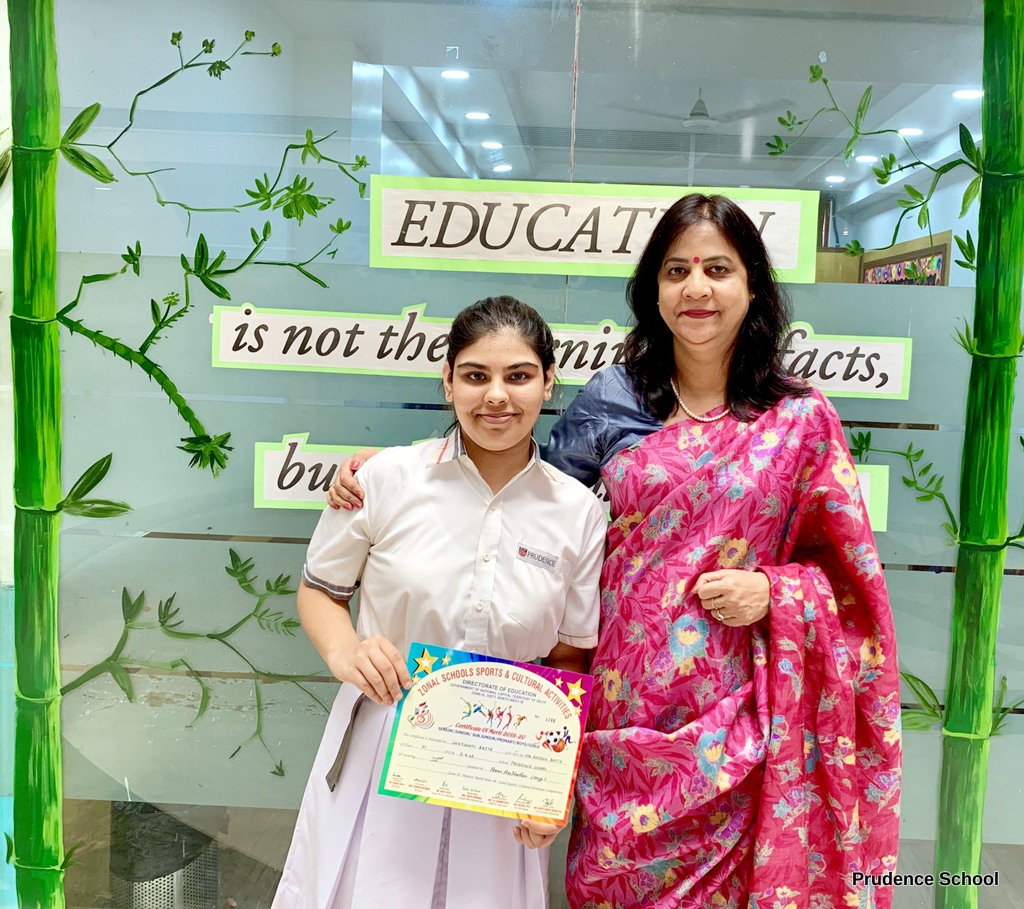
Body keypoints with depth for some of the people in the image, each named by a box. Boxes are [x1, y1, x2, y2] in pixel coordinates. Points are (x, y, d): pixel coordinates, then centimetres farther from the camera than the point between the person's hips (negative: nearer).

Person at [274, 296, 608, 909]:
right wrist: (345, 651, -16)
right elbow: (320, 590, 4)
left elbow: (571, 658, 2)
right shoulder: (387, 478, -10)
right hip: (381, 750, 0)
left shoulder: (580, 513, -5)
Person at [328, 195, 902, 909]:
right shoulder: (611, 400, 2)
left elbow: (845, 573, 6)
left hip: (734, 719, -1)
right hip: (626, 709, 1)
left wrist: (771, 592, -14)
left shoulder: (800, 419, -1)